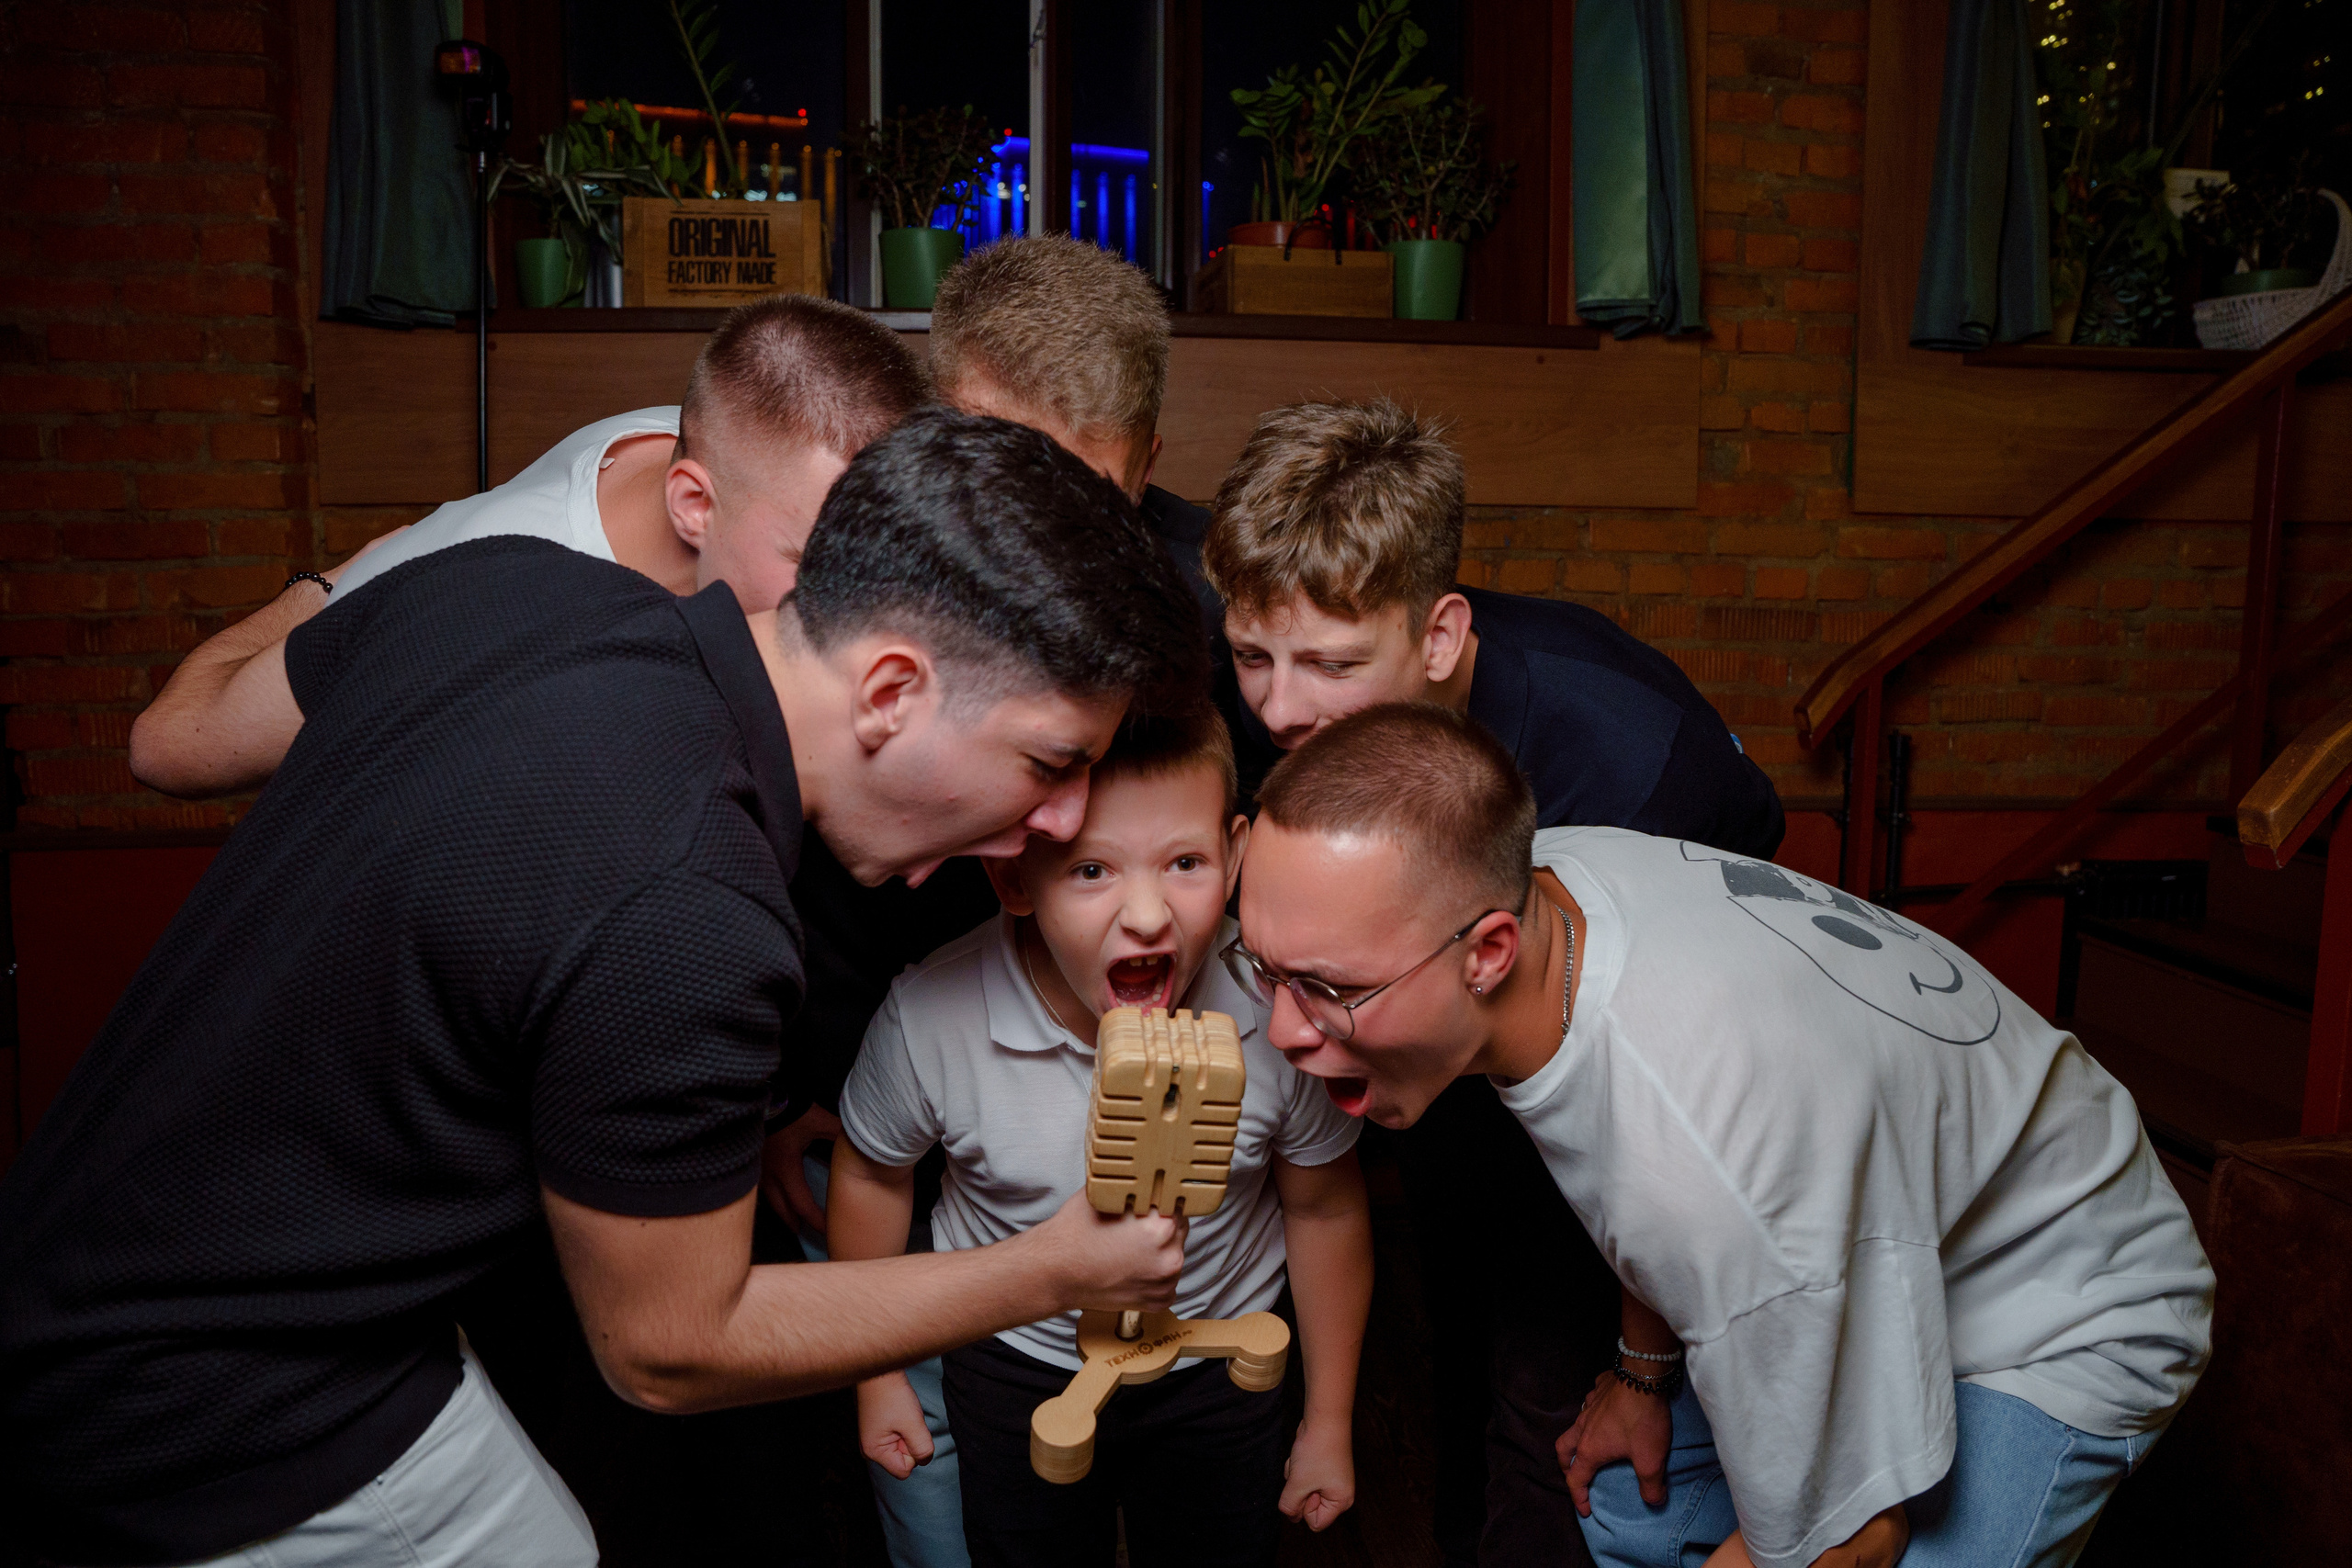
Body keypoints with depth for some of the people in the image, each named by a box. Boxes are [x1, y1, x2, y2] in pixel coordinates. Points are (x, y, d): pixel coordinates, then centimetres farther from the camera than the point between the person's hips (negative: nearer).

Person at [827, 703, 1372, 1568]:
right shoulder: (932, 1016, -31)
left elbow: (1324, 1210, -10)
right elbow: (871, 1175, -8)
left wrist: (1329, 1421, 1)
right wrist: (879, 1376, 4)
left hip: (1218, 1368, 1)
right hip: (1014, 1368, 0)